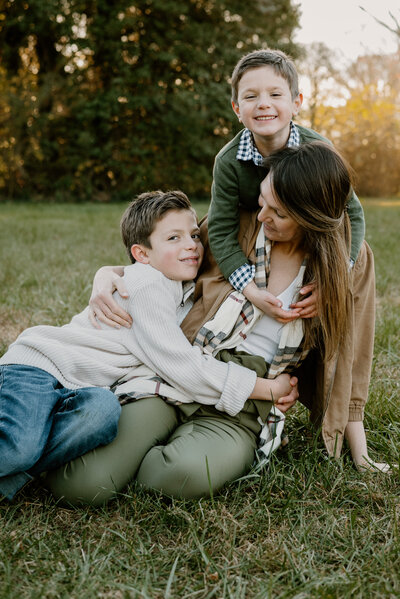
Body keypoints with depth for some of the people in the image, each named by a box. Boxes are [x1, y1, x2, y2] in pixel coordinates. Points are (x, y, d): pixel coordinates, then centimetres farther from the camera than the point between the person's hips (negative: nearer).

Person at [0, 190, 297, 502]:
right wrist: (269, 389, -17)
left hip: (74, 391, 8)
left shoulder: (185, 294, 12)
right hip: (39, 366, -8)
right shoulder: (146, 286, -16)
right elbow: (185, 369, -20)